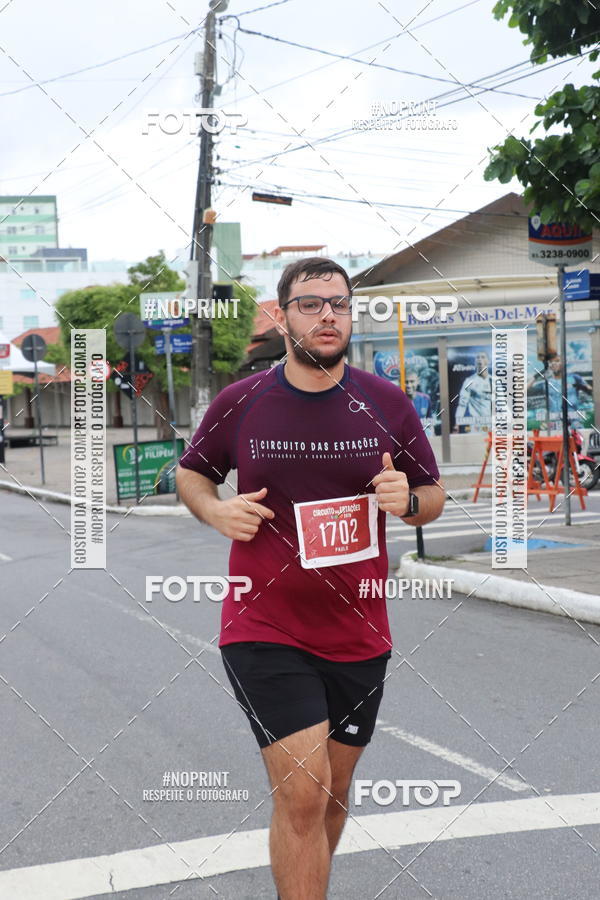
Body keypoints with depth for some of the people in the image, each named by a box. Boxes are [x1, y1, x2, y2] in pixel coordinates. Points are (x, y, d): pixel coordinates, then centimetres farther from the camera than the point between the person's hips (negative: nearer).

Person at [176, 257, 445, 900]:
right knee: (301, 793, -14)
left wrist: (408, 500, -14)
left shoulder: (387, 403, 0)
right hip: (265, 634, -3)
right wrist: (215, 510, -9)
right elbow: (189, 473, 12)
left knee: (333, 791, 17)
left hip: (358, 634, 3)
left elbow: (434, 498, 10)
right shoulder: (238, 403, -4)